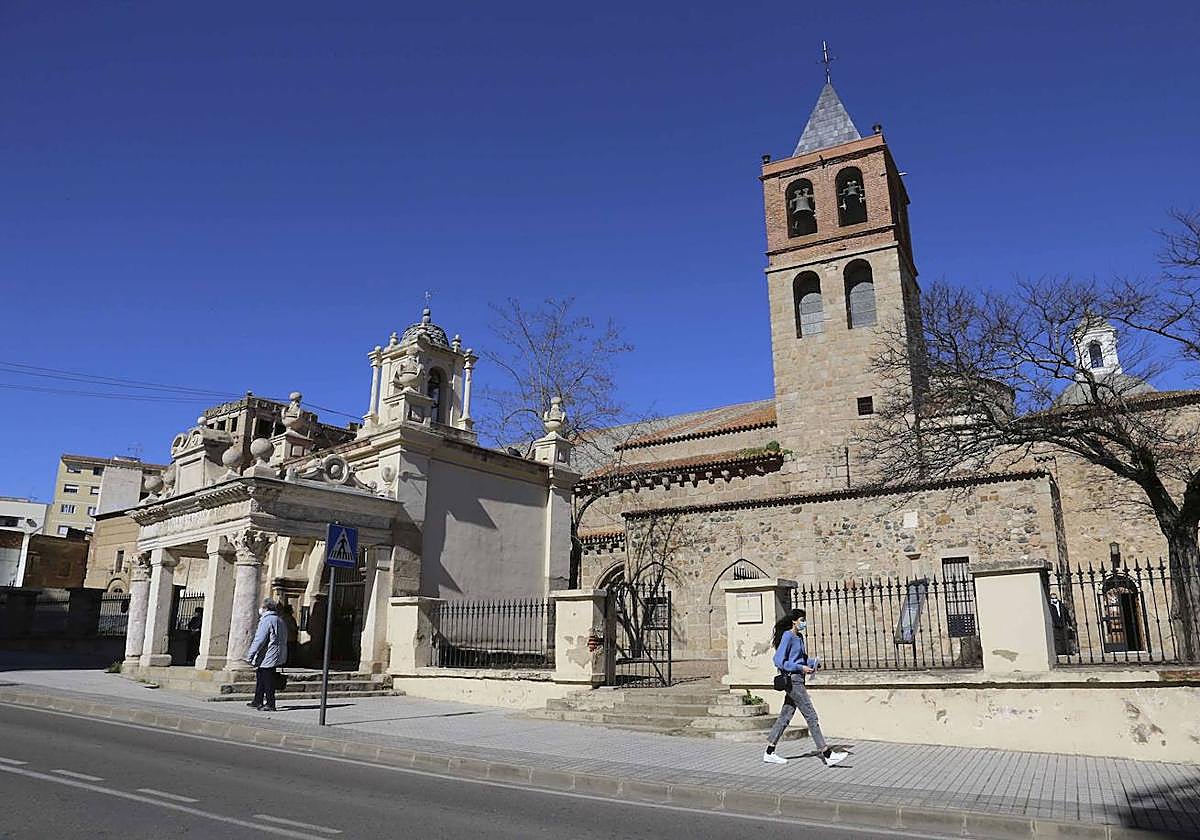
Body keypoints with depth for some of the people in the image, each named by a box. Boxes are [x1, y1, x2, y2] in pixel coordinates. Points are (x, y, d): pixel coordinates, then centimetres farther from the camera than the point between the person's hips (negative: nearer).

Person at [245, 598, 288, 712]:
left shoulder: (266, 620, -15)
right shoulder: (280, 620, 14)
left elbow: (259, 640, -19)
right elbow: (283, 639, 18)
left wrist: (250, 655, -16)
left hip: (267, 657, -9)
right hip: (277, 656, 9)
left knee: (267, 682, -2)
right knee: (260, 679, 20)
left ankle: (270, 704, 2)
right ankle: (257, 701, 28)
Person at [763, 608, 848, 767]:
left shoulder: (799, 637, 16)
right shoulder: (787, 636, -12)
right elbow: (779, 661, -18)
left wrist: (813, 661, 4)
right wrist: (800, 668, -17)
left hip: (798, 680, 9)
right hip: (792, 680, -9)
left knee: (785, 716, 10)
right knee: (811, 716, -7)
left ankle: (769, 753, 15)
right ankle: (828, 754, -5)